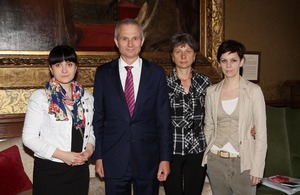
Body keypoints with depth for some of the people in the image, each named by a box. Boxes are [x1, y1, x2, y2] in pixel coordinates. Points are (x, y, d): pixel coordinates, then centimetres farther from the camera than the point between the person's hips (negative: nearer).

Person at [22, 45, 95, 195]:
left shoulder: (86, 98, 6)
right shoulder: (40, 97, -6)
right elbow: (29, 137, -9)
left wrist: (89, 149, -6)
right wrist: (61, 154, -16)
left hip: (80, 170, 4)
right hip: (49, 170, -3)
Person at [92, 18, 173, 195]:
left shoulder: (157, 73, 0)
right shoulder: (103, 73, 2)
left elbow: (164, 119, 0)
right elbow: (98, 118, 4)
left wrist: (165, 158, -3)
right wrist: (98, 156, 2)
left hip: (148, 160, 0)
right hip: (114, 160, 0)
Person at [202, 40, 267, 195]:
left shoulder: (253, 91, -6)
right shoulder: (212, 91, 3)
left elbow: (261, 132, -6)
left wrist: (257, 168, -10)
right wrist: (205, 159, 7)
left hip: (243, 162, -3)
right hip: (216, 160, 3)